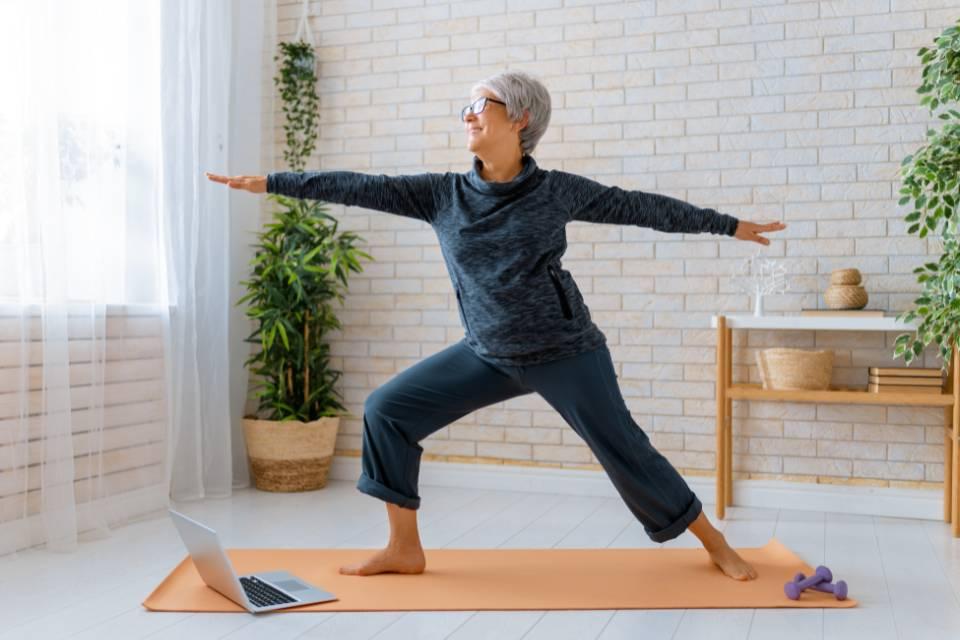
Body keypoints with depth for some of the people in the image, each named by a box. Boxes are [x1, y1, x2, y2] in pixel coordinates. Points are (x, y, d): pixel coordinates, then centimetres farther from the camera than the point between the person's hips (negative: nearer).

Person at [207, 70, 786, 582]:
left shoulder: (557, 191, -8)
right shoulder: (445, 194, -1)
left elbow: (638, 207, 0)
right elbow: (363, 188, -4)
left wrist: (728, 224, 7)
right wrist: (270, 182, -5)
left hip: (564, 352, -4)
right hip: (487, 355, 4)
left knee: (624, 450, -1)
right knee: (387, 409, -2)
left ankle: (715, 543, 23)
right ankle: (405, 548, 9)